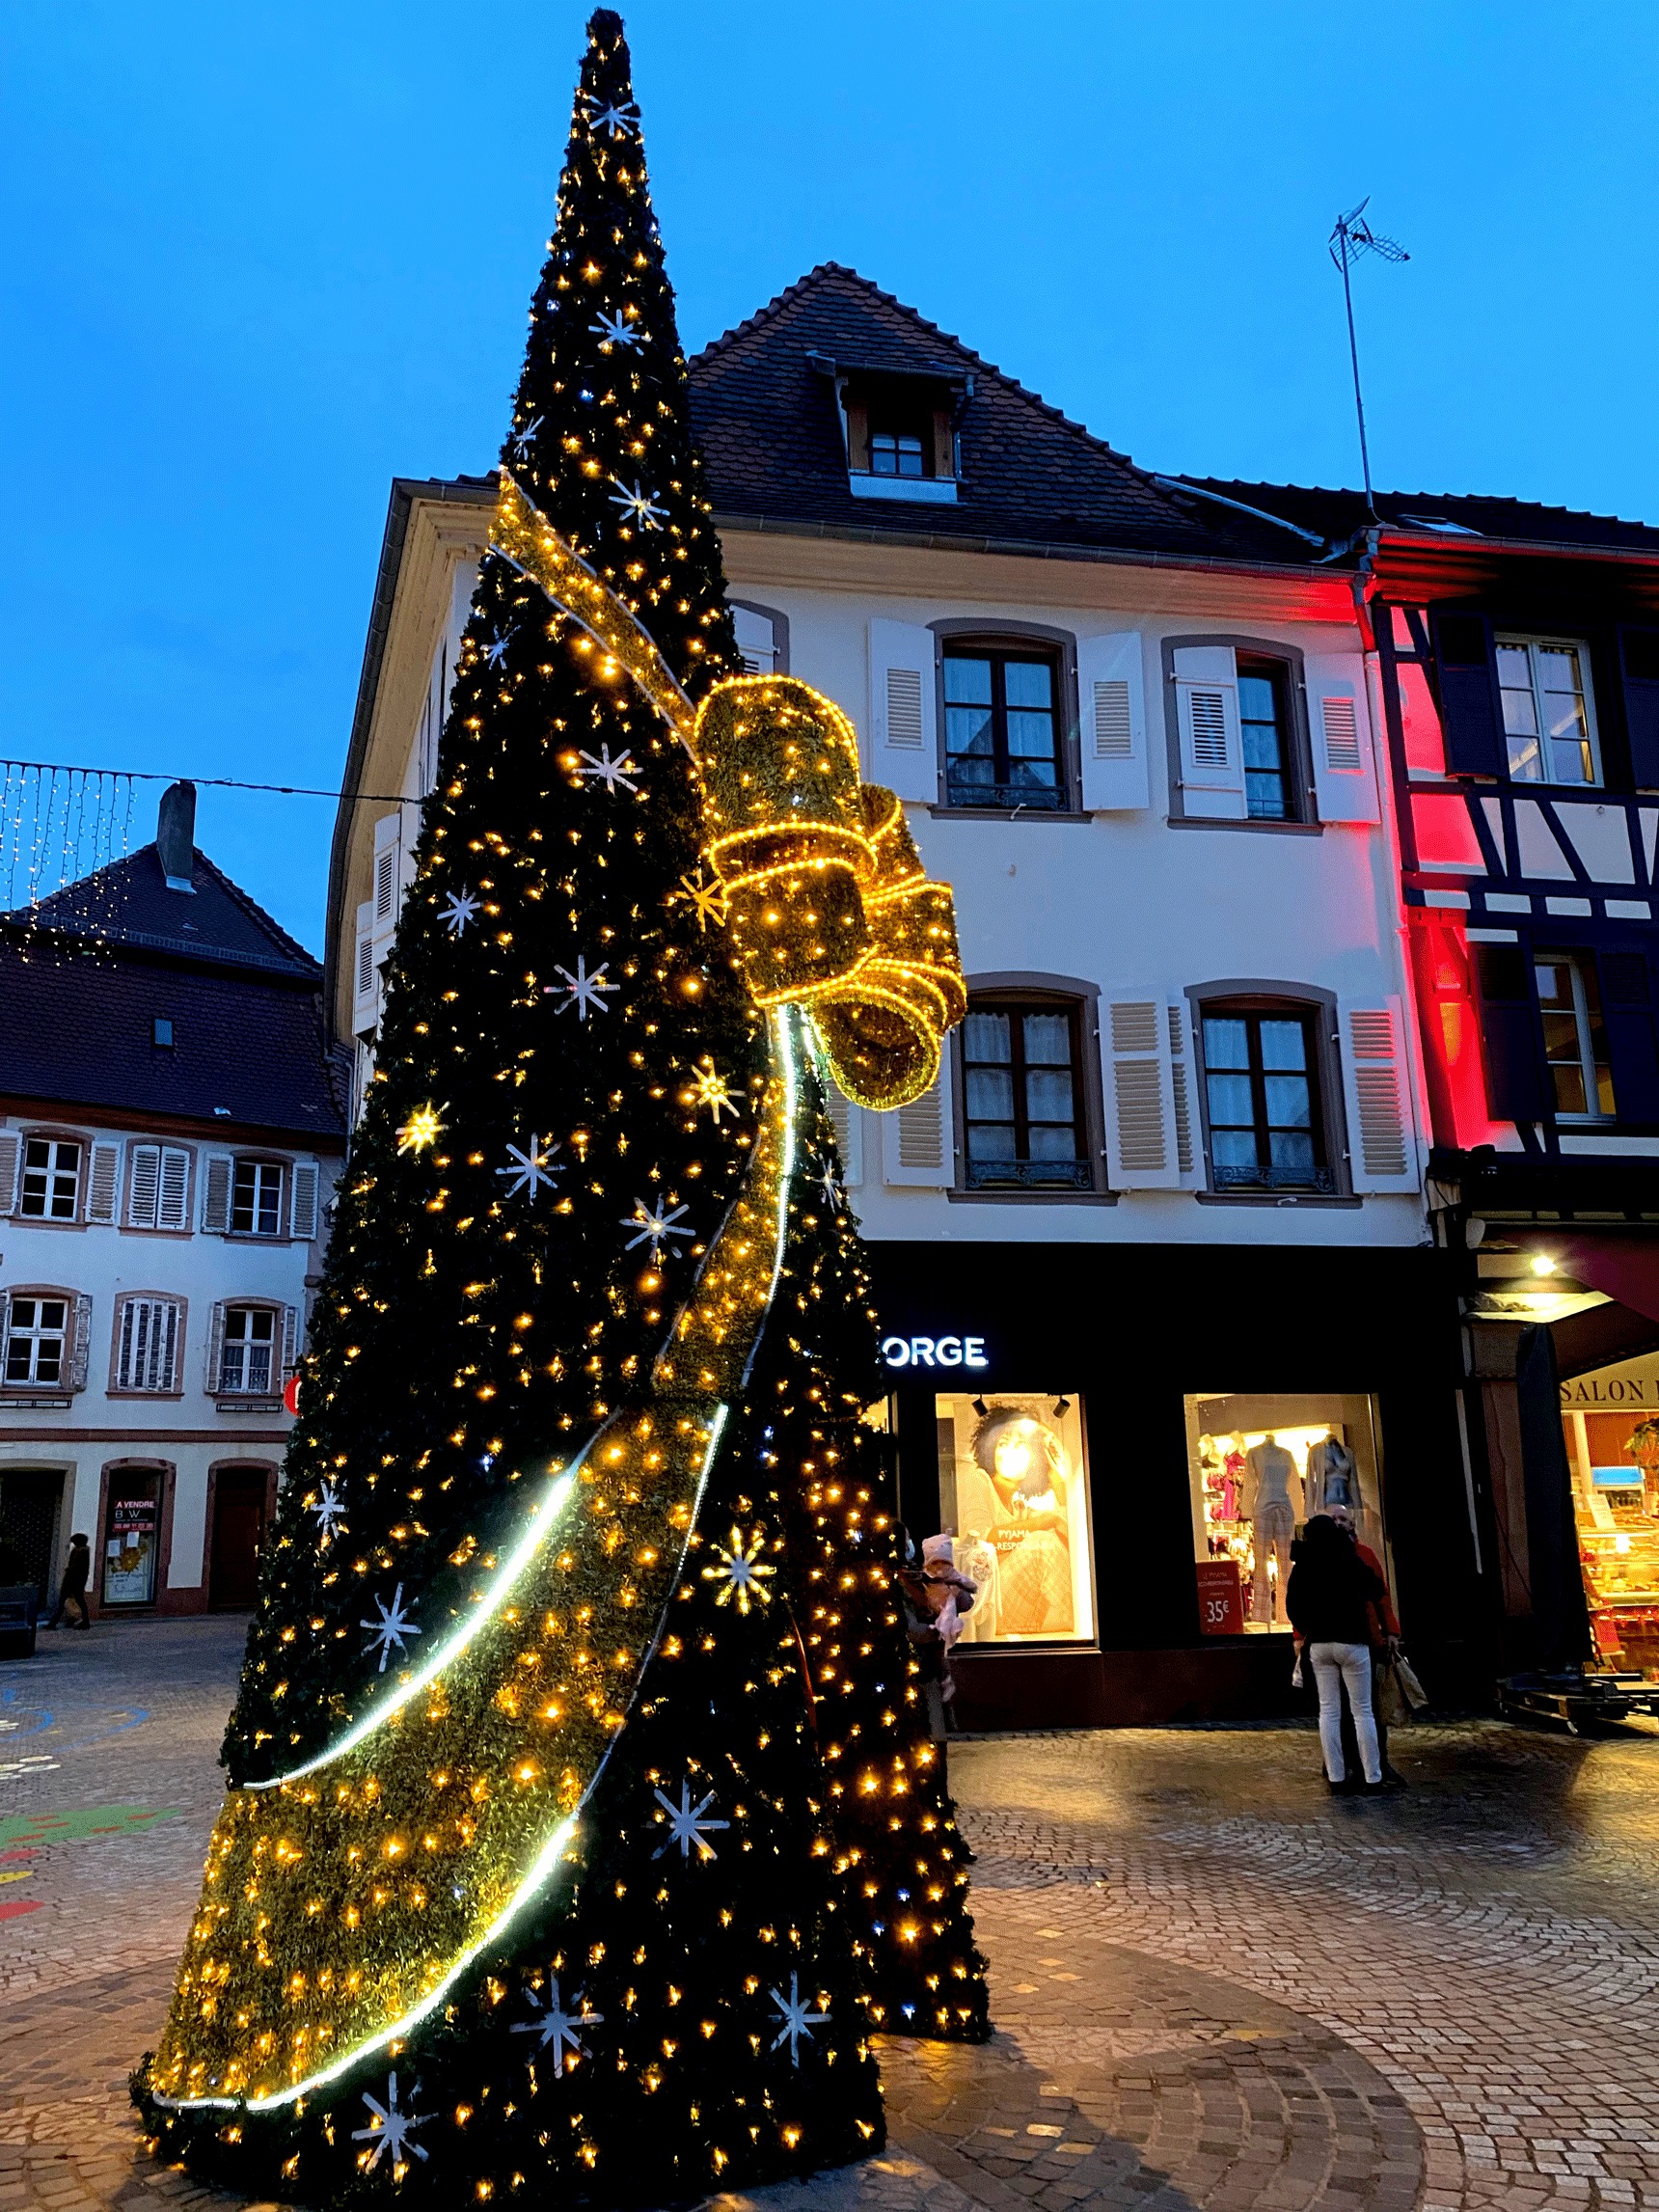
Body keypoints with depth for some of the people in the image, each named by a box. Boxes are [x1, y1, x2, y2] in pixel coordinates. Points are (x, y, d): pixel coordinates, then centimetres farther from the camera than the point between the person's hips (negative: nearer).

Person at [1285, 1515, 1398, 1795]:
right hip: (1352, 1642, -3)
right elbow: (1377, 1591, 0)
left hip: (1318, 1645, 3)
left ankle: (1336, 1779, 6)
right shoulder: (1350, 1562, -9)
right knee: (1362, 1711, 3)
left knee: (1328, 1710, 7)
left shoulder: (1302, 1568, 0)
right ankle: (1373, 1779, 3)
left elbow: (1292, 1605, 6)